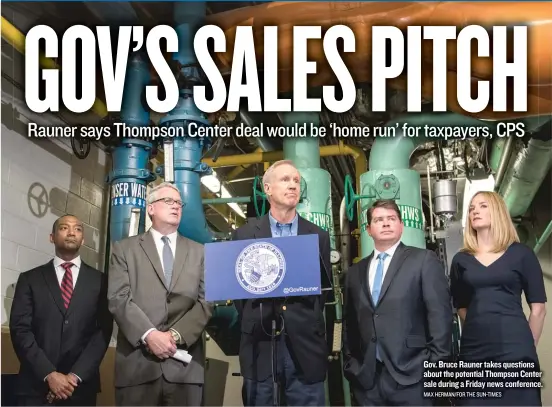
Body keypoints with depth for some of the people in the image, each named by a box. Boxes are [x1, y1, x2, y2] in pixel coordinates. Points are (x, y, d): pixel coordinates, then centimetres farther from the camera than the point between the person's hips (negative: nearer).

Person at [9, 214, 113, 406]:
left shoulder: (99, 280, 7)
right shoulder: (29, 279, 6)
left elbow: (104, 331, -1)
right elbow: (20, 329, -2)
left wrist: (75, 375, -12)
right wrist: (49, 374, -13)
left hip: (81, 385, 1)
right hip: (36, 385, 0)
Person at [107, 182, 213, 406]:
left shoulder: (199, 252, 16)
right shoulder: (125, 248, 11)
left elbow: (206, 302, 5)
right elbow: (119, 298, -1)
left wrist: (176, 335, -10)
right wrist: (149, 335, -14)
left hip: (185, 364, 2)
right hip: (137, 362, -1)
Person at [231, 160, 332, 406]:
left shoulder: (318, 236, 10)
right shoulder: (244, 235, 7)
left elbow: (325, 286, 12)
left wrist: (307, 323, 4)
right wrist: (252, 324, 2)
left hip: (305, 345, 1)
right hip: (260, 344, -1)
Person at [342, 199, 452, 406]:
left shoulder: (424, 260, 2)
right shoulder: (355, 272, 15)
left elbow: (440, 314, -4)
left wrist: (436, 364, -10)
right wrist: (350, 364, 9)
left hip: (410, 375, -4)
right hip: (366, 377, 4)